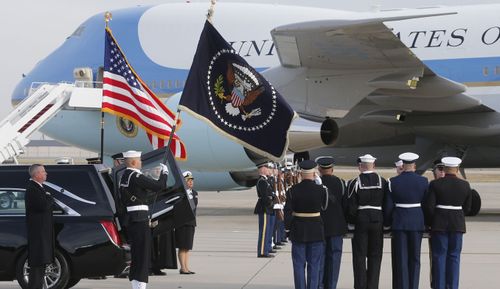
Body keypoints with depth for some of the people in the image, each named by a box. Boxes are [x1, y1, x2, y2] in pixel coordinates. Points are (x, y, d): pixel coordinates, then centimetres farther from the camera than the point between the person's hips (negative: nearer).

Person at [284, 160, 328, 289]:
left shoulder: (293, 190, -7)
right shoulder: (321, 190, -9)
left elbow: (288, 212, -6)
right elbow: (325, 207, 3)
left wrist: (288, 228, 3)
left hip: (298, 232, 0)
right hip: (316, 232, 0)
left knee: (299, 265, 7)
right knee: (314, 265, 6)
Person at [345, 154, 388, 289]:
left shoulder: (354, 183, -9)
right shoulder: (383, 182, -2)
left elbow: (350, 207, -9)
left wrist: (351, 221, 5)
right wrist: (386, 221, 11)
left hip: (360, 222, -2)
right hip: (378, 222, 2)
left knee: (360, 257, 4)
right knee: (375, 256, 9)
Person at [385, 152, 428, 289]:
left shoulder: (393, 182, -6)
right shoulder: (423, 181, -4)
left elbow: (388, 206, -4)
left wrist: (388, 224, 9)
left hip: (399, 223, -1)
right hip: (417, 223, 1)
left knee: (400, 259, 3)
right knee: (414, 259, 9)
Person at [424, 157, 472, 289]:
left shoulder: (435, 184, -7)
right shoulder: (465, 185, -1)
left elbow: (429, 206, -9)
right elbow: (467, 207, 6)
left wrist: (432, 222, 6)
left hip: (439, 224, -2)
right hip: (457, 224, 2)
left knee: (439, 257, 3)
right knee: (454, 257, 7)